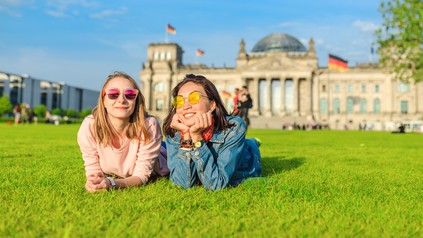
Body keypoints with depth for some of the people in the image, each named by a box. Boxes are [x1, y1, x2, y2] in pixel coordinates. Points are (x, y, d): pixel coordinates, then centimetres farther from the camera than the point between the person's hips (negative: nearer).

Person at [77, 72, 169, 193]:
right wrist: (94, 181, -46)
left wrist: (111, 183, -50)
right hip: (112, 176, 2)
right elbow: (93, 170, -22)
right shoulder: (89, 127, -32)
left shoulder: (149, 126, -38)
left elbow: (141, 175, -30)